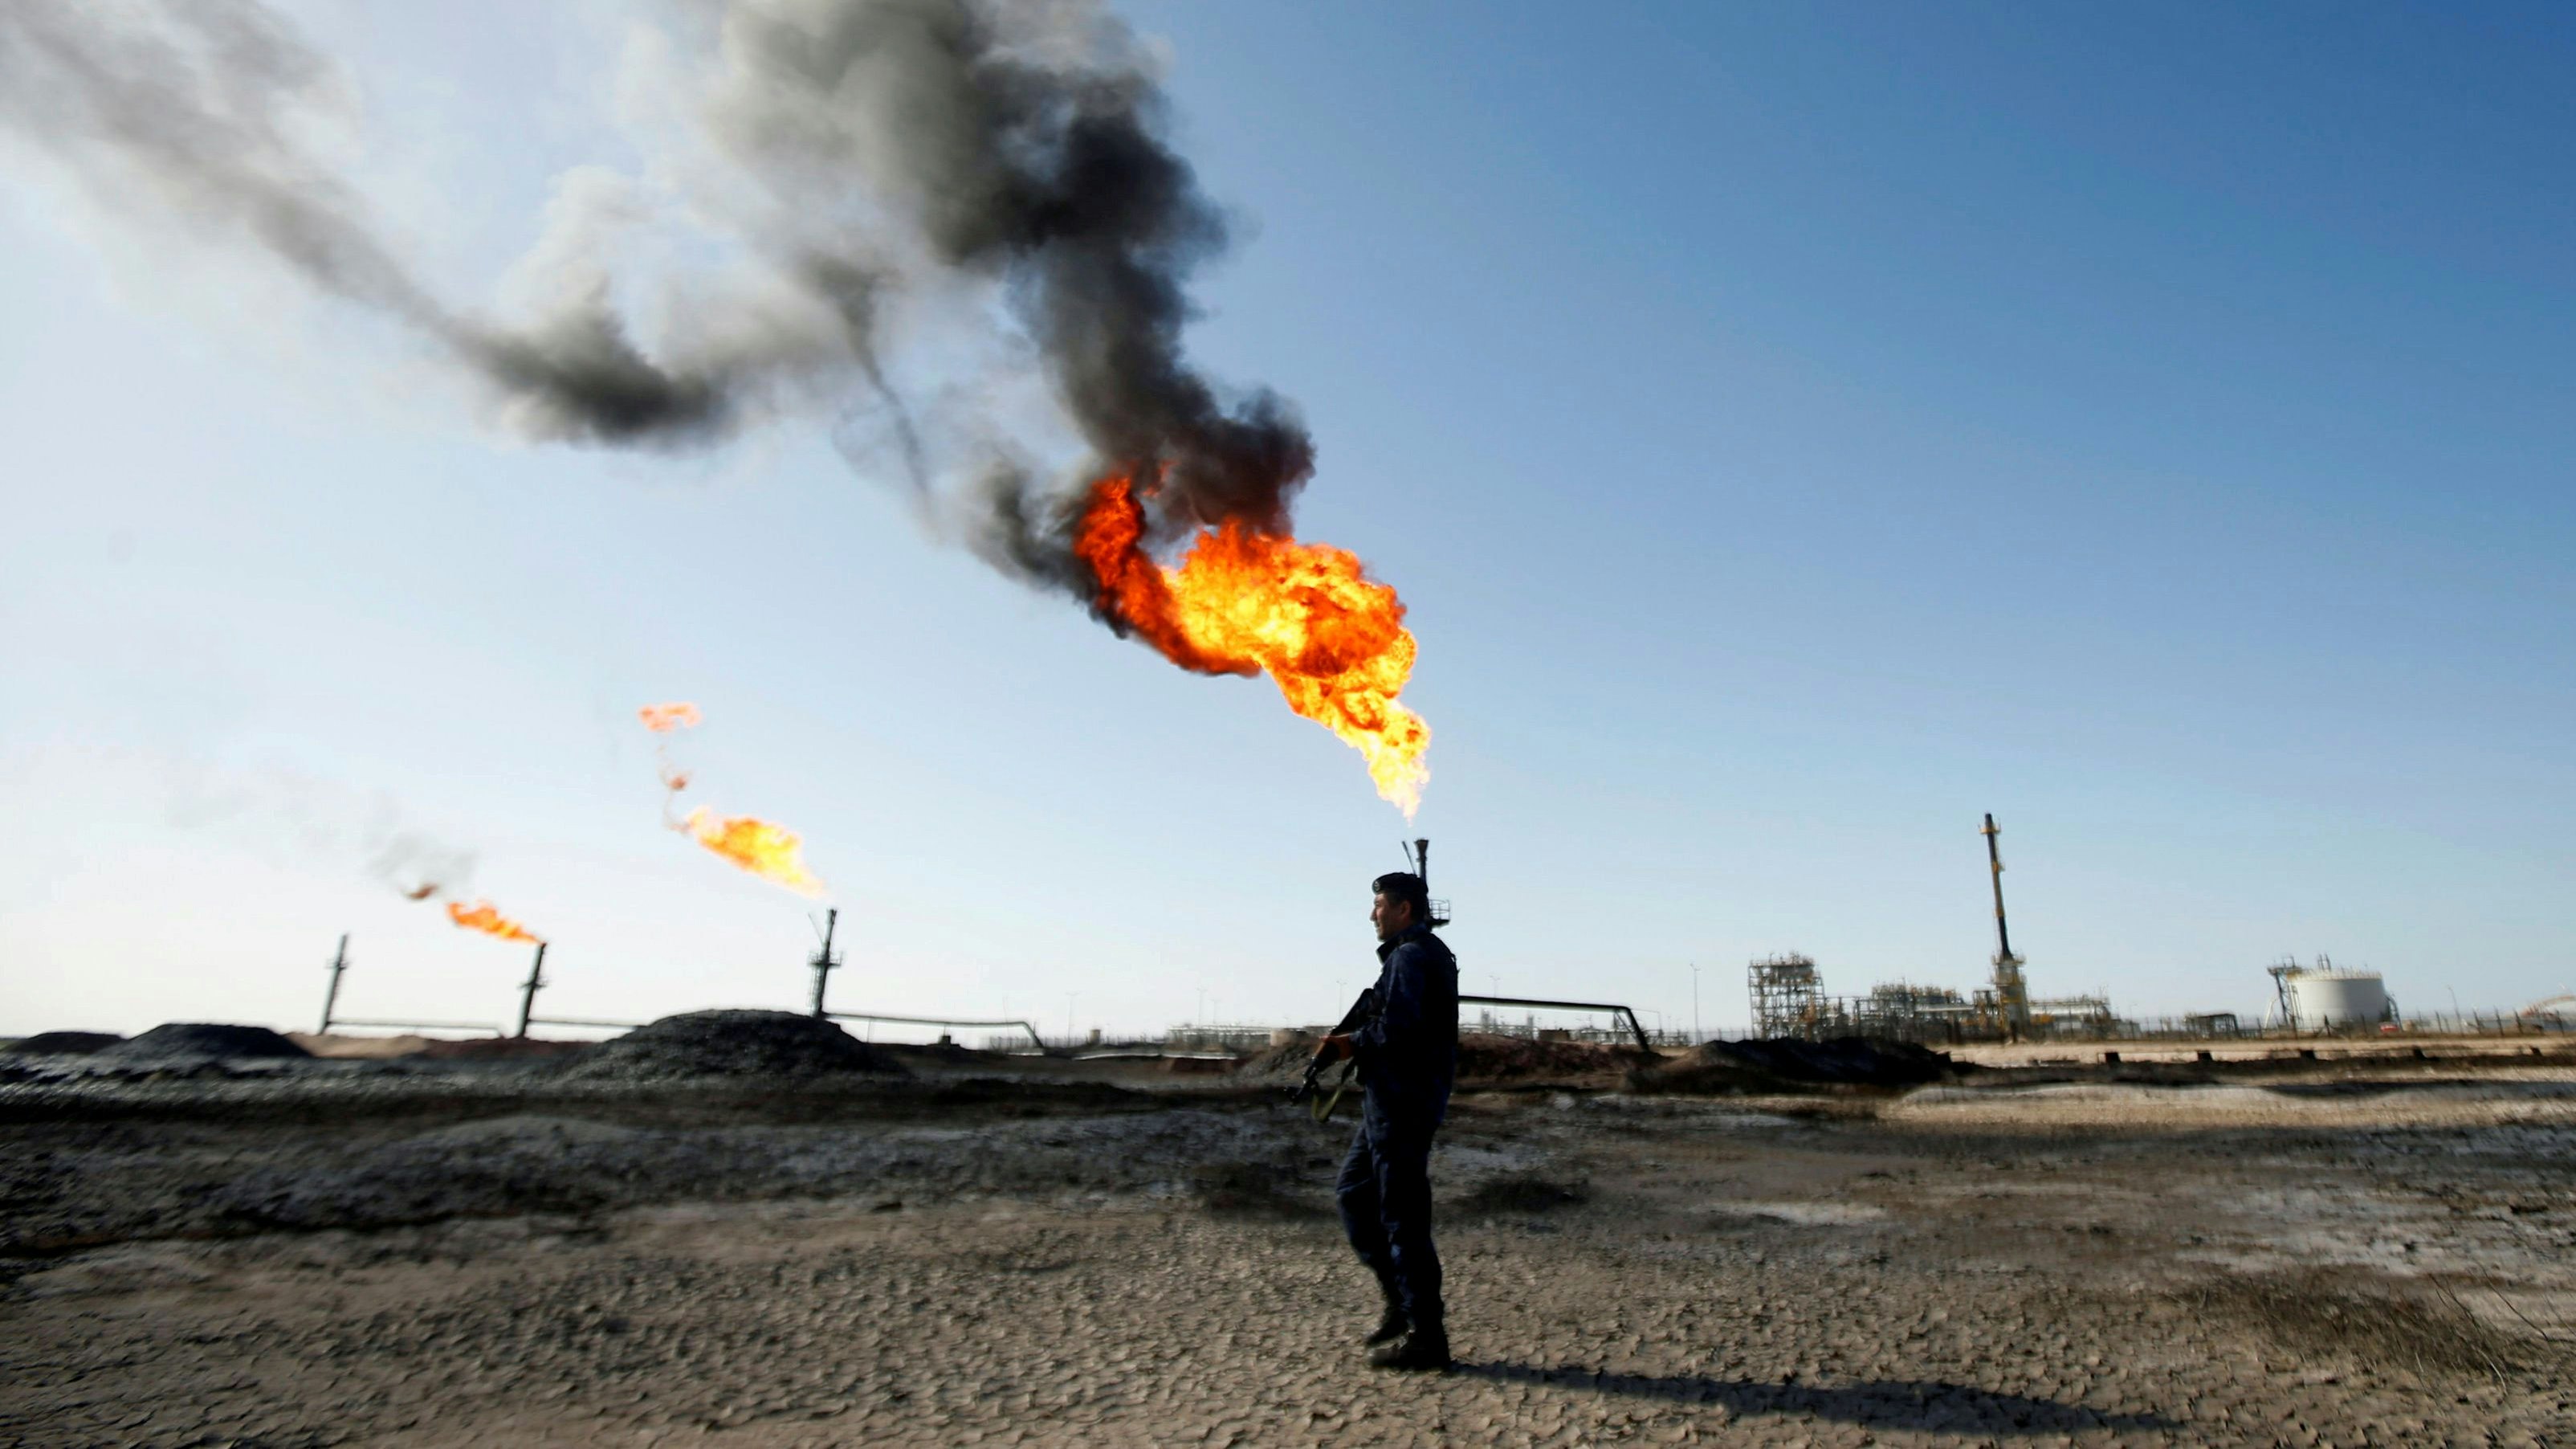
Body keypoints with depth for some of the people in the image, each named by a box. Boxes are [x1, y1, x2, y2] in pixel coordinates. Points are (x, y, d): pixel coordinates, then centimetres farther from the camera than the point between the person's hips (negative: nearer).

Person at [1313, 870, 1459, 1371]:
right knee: (1354, 1195, 17)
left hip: (1402, 1101, -11)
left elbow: (1397, 1027, -27)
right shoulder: (1433, 953, 18)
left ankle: (1426, 1337, 5)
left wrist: (1353, 1042, -10)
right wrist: (1354, 1042, 8)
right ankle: (1403, 1303, 22)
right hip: (1397, 1099, 11)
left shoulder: (1409, 956, -14)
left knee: (1403, 1217, -3)